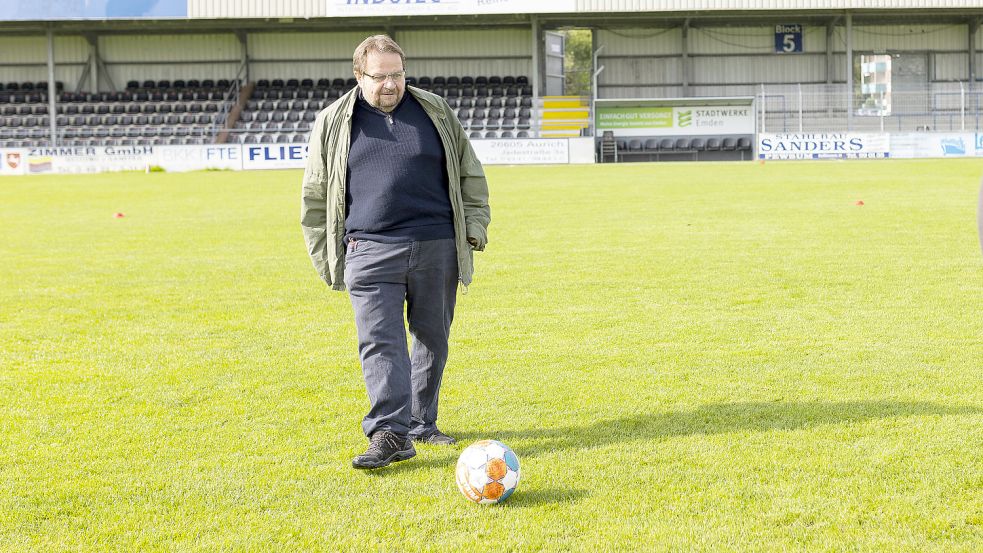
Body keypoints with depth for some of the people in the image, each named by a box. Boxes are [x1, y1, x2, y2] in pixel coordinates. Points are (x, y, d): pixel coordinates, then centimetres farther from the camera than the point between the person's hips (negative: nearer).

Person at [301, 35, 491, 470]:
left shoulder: (435, 112, 9)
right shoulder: (332, 124, 6)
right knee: (380, 342, -11)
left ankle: (422, 424, 22)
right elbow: (315, 196, 11)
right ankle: (390, 435, -14)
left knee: (432, 340, 8)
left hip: (437, 250, 2)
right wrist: (326, 257, 8)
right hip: (370, 251, -2)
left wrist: (474, 227, 7)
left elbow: (470, 174, 16)